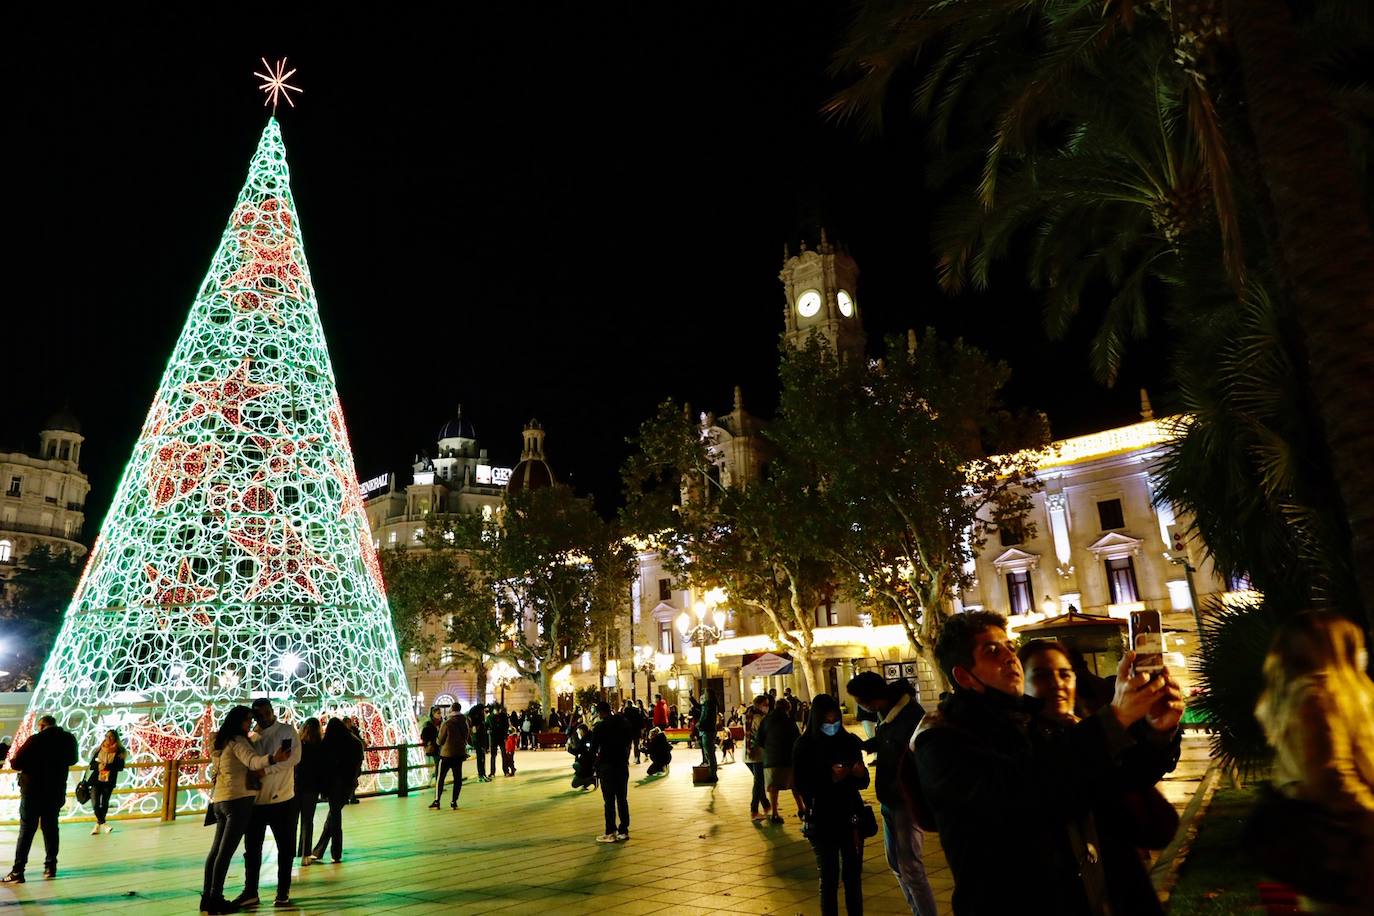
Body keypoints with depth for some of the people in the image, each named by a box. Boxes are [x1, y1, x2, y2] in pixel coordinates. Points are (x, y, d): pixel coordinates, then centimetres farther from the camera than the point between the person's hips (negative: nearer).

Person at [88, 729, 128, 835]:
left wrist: (107, 766, -23)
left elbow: (120, 766, -11)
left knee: (104, 803, 6)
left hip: (109, 781, -2)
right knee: (95, 804, -6)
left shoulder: (119, 752, -3)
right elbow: (92, 764, 5)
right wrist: (98, 765, -16)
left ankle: (98, 824, 23)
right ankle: (103, 824, 7)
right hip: (96, 780, 2)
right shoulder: (99, 749, 7)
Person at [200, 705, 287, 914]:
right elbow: (252, 760, -33)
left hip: (219, 800, 9)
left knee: (216, 849, 14)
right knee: (226, 851, -6)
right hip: (239, 799, -9)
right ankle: (216, 899, -5)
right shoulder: (237, 741, -13)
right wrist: (273, 758, -51)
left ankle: (207, 896, 19)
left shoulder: (221, 743, 16)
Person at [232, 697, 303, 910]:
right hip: (255, 802, 4)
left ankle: (283, 892, 21)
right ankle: (250, 892, 26)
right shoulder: (251, 738, 8)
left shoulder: (286, 731, -6)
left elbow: (294, 757, -19)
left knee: (285, 848, 8)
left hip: (282, 801, -4)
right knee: (252, 849, 12)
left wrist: (265, 769, -25)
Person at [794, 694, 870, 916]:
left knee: (853, 877, 5)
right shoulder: (804, 746, -6)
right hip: (821, 822, -2)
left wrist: (859, 773, -18)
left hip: (851, 818, 2)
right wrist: (830, 778, -22)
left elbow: (863, 783, 5)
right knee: (829, 879, 3)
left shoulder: (849, 741, 0)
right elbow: (802, 787, -7)